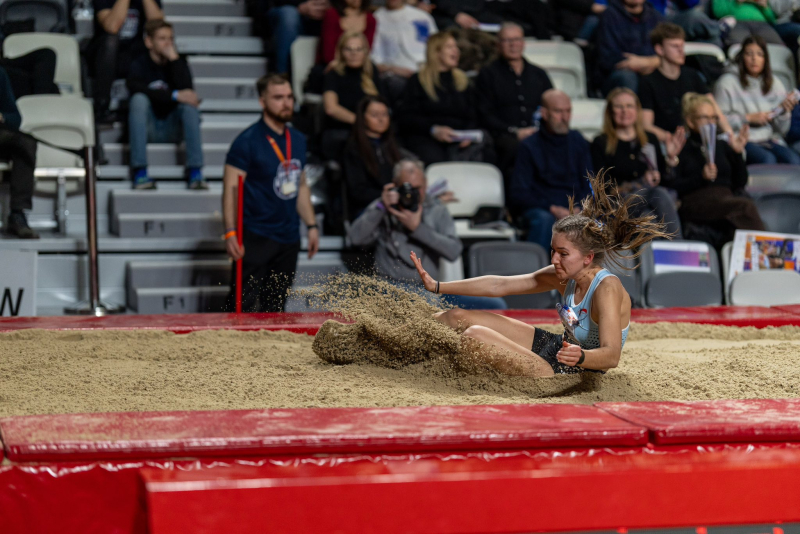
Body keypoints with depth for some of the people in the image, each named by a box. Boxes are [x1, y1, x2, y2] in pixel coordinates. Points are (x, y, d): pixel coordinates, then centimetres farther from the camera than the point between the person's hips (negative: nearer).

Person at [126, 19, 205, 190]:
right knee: (139, 99, -29)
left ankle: (195, 172, -31)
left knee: (190, 103, -24)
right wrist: (174, 96, -31)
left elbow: (186, 91, -16)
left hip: (172, 129, 2)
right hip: (147, 129, -2)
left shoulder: (178, 63, 5)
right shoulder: (139, 65, -3)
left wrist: (174, 58, -16)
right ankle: (139, 171, -34)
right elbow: (137, 88, -26)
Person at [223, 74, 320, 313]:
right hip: (255, 237, -6)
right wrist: (231, 232, -20)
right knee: (244, 305, -8)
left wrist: (311, 225, 16)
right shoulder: (248, 141, -9)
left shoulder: (298, 140, 13)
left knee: (276, 310, 11)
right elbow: (231, 188, -12)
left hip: (289, 239, 6)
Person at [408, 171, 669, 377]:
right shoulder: (565, 276, -3)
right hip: (555, 346, 9)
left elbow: (611, 355, -34)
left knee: (476, 336, -23)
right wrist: (437, 287, 2)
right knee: (459, 317, 7)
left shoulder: (607, 289, -26)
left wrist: (580, 357, -56)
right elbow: (499, 286, 2)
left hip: (570, 374, -9)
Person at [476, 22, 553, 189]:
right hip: (504, 136, -3)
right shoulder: (488, 74, 15)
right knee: (514, 146, -40)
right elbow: (485, 116, 3)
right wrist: (515, 132, -11)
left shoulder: (539, 74, 28)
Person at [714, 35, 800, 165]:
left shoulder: (775, 84, 15)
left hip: (770, 139, 4)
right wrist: (748, 118, -10)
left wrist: (784, 111, -5)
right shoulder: (727, 83, 1)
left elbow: (782, 130, 15)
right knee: (767, 159, -34)